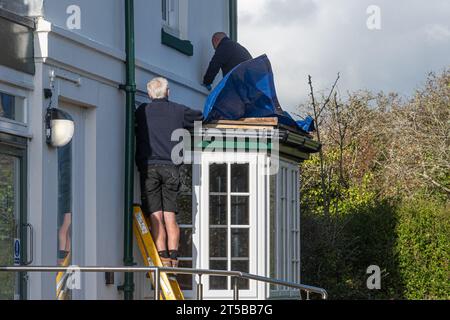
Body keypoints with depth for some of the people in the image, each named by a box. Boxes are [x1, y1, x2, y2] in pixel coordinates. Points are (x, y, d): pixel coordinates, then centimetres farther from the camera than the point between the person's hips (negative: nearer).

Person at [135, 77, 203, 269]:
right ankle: (173, 258, -9)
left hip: (149, 166, -1)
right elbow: (201, 117, 27)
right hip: (171, 167, 1)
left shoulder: (142, 112, 10)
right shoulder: (179, 111, 13)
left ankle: (162, 258, -15)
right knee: (170, 217, 2)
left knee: (156, 218, -5)